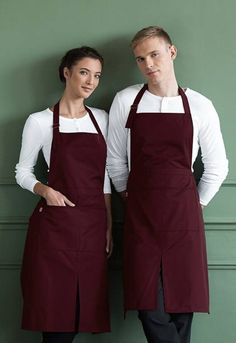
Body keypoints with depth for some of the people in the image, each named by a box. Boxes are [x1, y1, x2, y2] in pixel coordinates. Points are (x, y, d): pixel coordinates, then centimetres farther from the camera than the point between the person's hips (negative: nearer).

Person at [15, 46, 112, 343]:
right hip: (55, 223, -4)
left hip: (93, 224, 4)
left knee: (83, 307, 4)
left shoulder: (101, 118, 12)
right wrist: (44, 190, -16)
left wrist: (109, 224, 10)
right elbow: (23, 171, 4)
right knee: (55, 310, -3)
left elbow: (104, 175, 14)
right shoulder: (40, 121, -2)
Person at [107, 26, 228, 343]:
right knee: (149, 305, -4)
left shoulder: (199, 106, 0)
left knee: (183, 304, 2)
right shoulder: (126, 101, 1)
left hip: (183, 214, 0)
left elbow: (217, 167, 8)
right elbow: (115, 159, 9)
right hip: (140, 213, 0)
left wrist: (196, 203, 10)